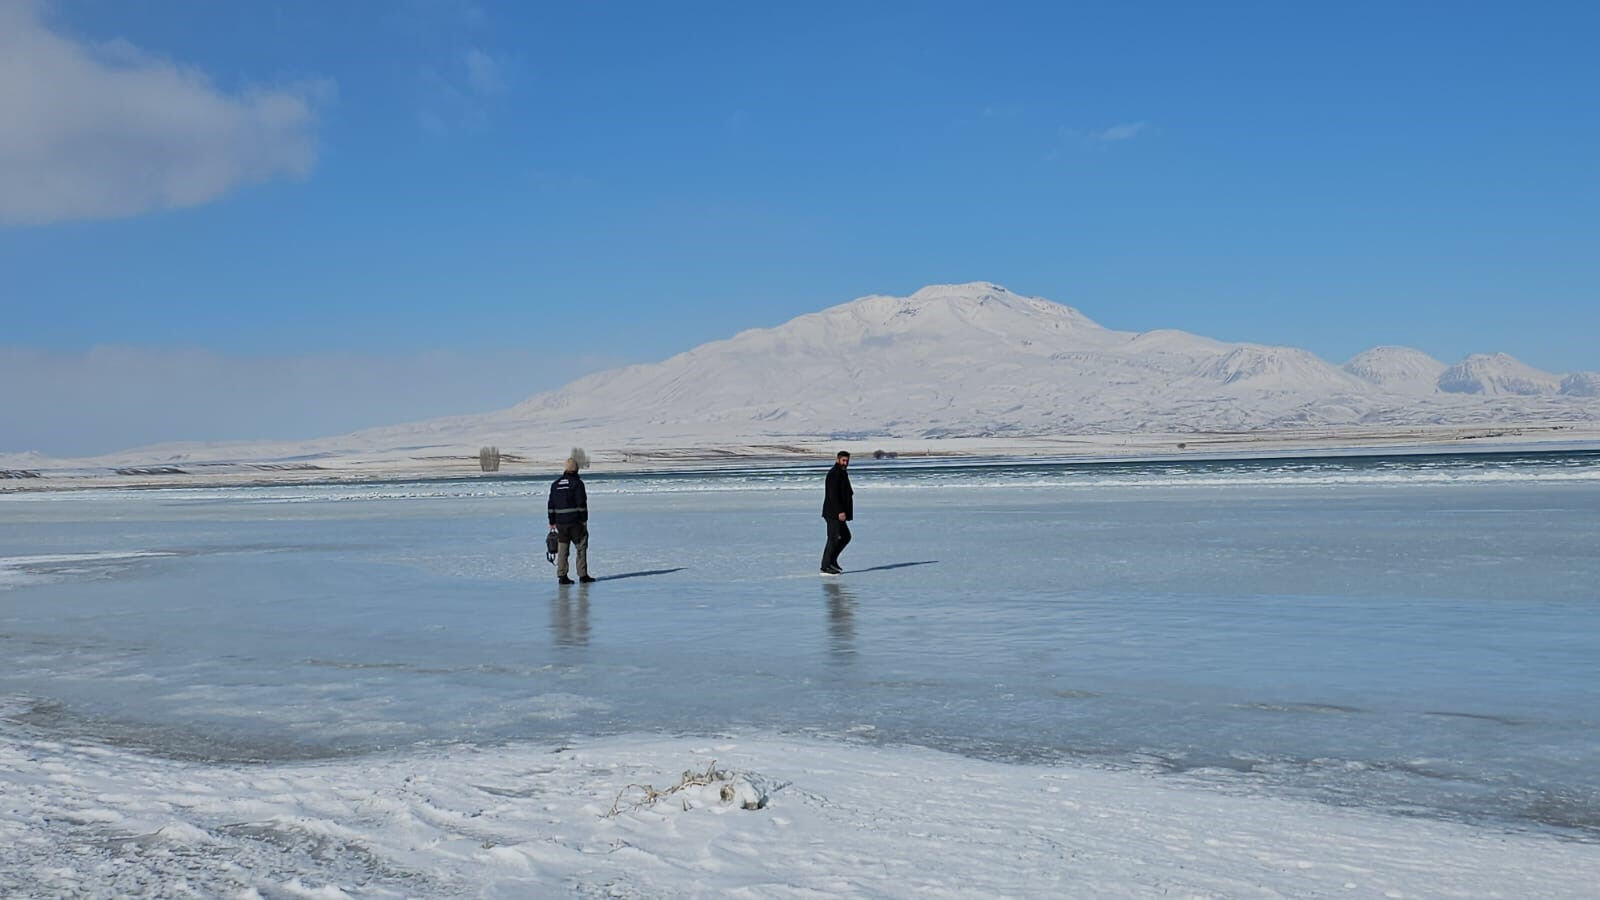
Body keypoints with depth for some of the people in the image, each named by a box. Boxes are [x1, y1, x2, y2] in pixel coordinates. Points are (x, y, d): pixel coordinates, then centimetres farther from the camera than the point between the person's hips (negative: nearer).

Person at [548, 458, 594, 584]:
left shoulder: (555, 484, 9)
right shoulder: (577, 483, -6)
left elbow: (551, 505, 10)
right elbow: (582, 504, -11)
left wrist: (552, 522, 14)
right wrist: (584, 520, -5)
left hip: (560, 523, 4)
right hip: (575, 522, -4)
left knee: (562, 550, 7)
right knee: (581, 548, 4)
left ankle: (562, 576, 5)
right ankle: (582, 575, 3)